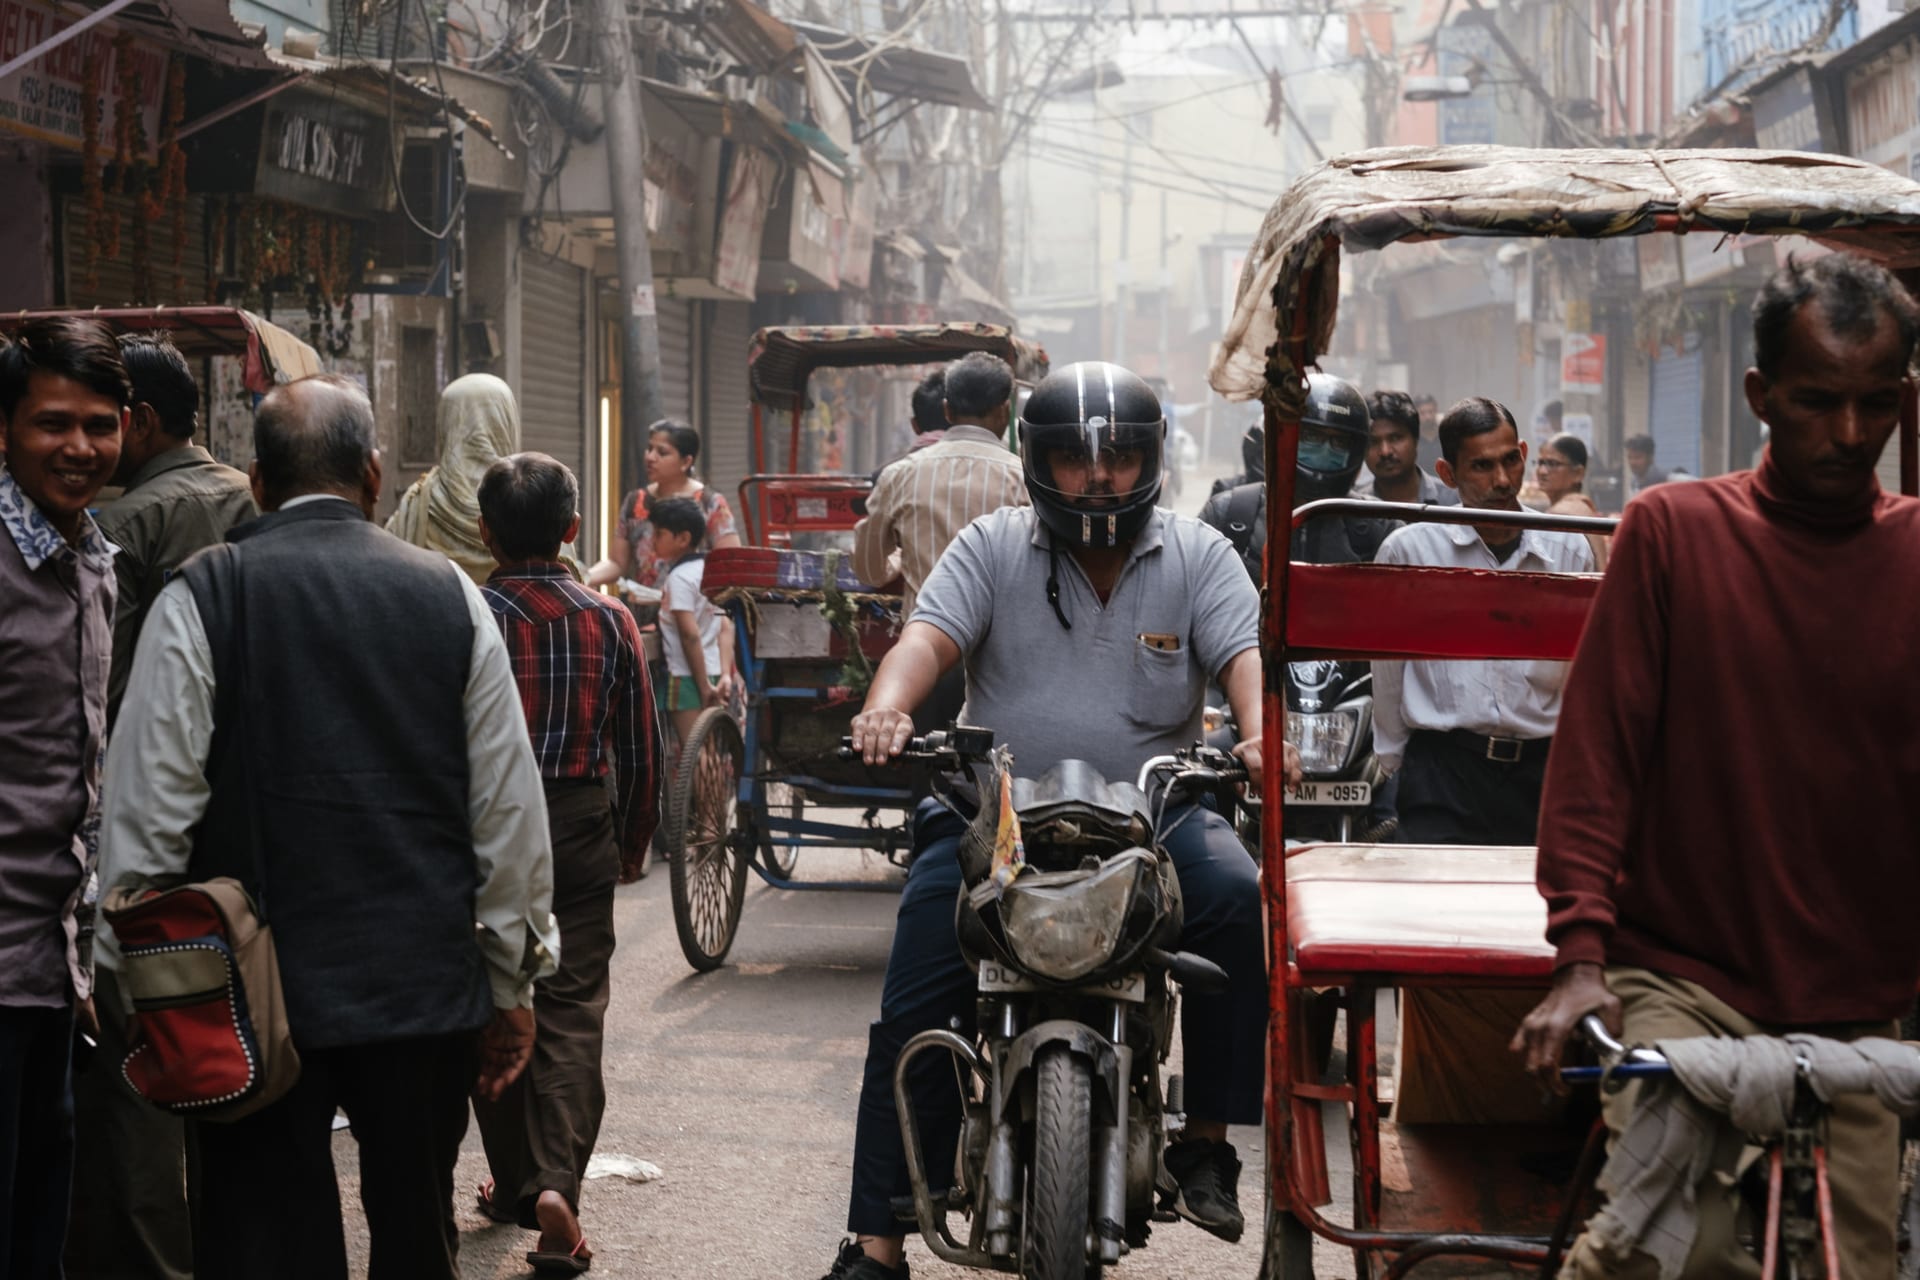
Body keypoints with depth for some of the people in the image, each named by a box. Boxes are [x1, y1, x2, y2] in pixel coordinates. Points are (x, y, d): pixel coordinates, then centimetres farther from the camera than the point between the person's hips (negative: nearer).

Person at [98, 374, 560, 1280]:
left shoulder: (201, 597, -4)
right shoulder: (449, 596, 1)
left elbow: (148, 807, -6)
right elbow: (510, 808, 4)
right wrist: (512, 982, 13)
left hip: (257, 992, -2)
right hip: (427, 985, 2)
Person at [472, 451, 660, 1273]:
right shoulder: (609, 621, -1)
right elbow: (639, 747, 4)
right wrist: (633, 838, 18)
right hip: (581, 827, 1)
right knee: (572, 1006, 2)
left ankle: (513, 1182, 23)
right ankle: (556, 1183, -15)